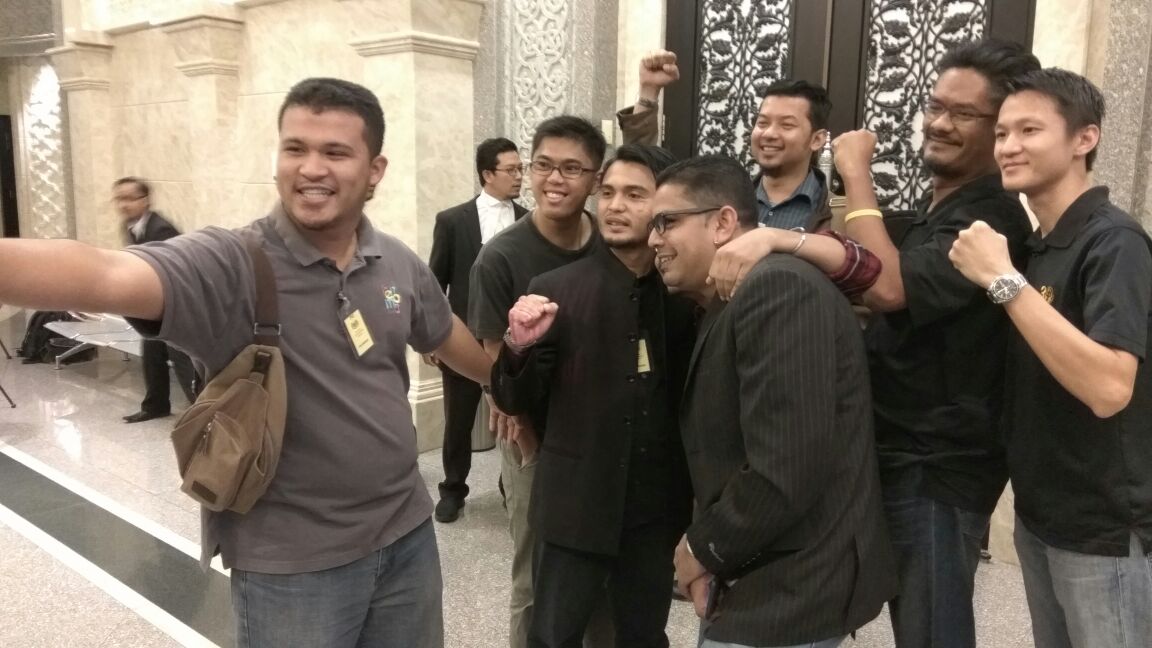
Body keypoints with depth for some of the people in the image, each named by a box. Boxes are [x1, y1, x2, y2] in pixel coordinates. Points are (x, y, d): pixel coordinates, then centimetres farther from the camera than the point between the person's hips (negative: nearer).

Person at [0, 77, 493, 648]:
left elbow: (449, 338, 17)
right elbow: (107, 276, -35)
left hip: (407, 534, 5)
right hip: (294, 564, -4)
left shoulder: (399, 263, -1)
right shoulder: (229, 265, -17)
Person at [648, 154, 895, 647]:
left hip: (792, 589, -9)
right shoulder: (727, 307, 11)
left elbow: (788, 471, -29)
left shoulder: (777, 287, -21)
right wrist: (712, 554, -2)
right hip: (762, 580, 9)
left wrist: (701, 549, -14)